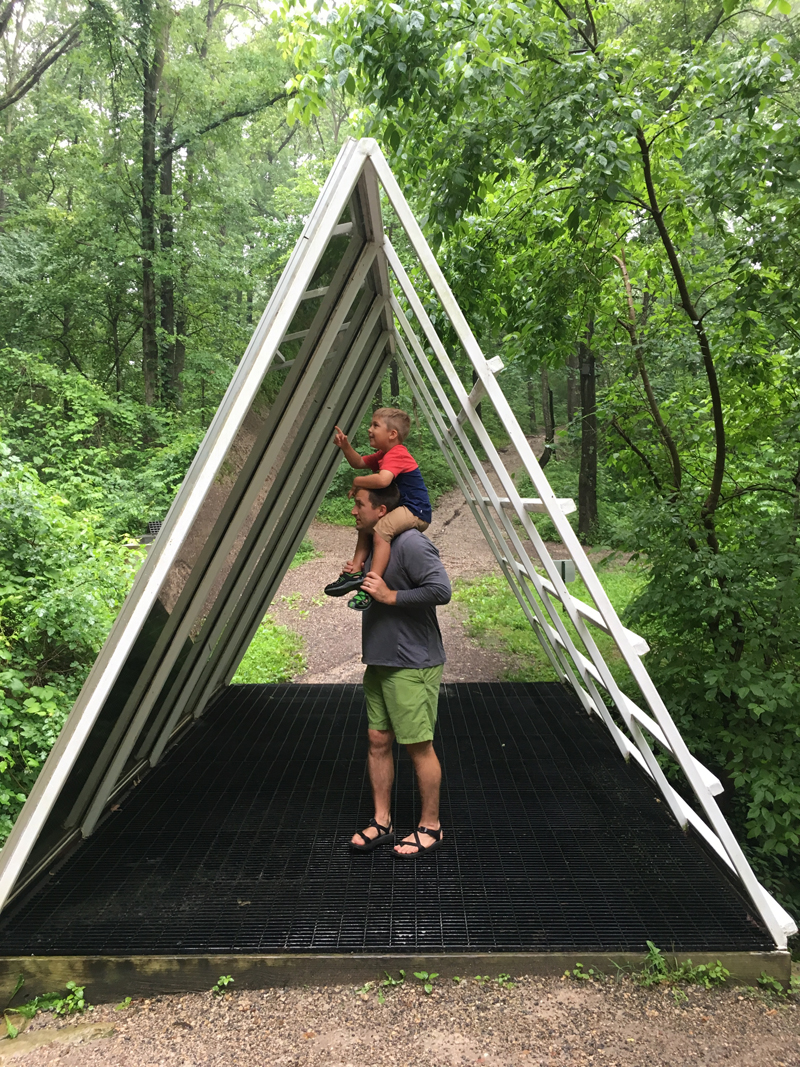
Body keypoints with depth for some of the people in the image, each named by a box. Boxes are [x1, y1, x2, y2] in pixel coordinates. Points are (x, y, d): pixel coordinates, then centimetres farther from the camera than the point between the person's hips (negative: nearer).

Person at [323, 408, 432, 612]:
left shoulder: (396, 455, -20)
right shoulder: (383, 455, 14)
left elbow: (383, 480, -38)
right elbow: (359, 463, 21)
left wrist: (357, 482, -21)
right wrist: (345, 447, 3)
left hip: (416, 511, -12)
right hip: (403, 507, 12)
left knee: (381, 530, -29)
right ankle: (355, 571, 7)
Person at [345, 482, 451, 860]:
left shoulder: (410, 543, -18)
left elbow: (441, 589, -27)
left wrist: (390, 596, -23)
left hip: (413, 665, -9)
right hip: (379, 662, 9)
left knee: (418, 745, 2)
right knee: (378, 740, 12)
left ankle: (430, 827, 19)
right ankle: (381, 822, 25)